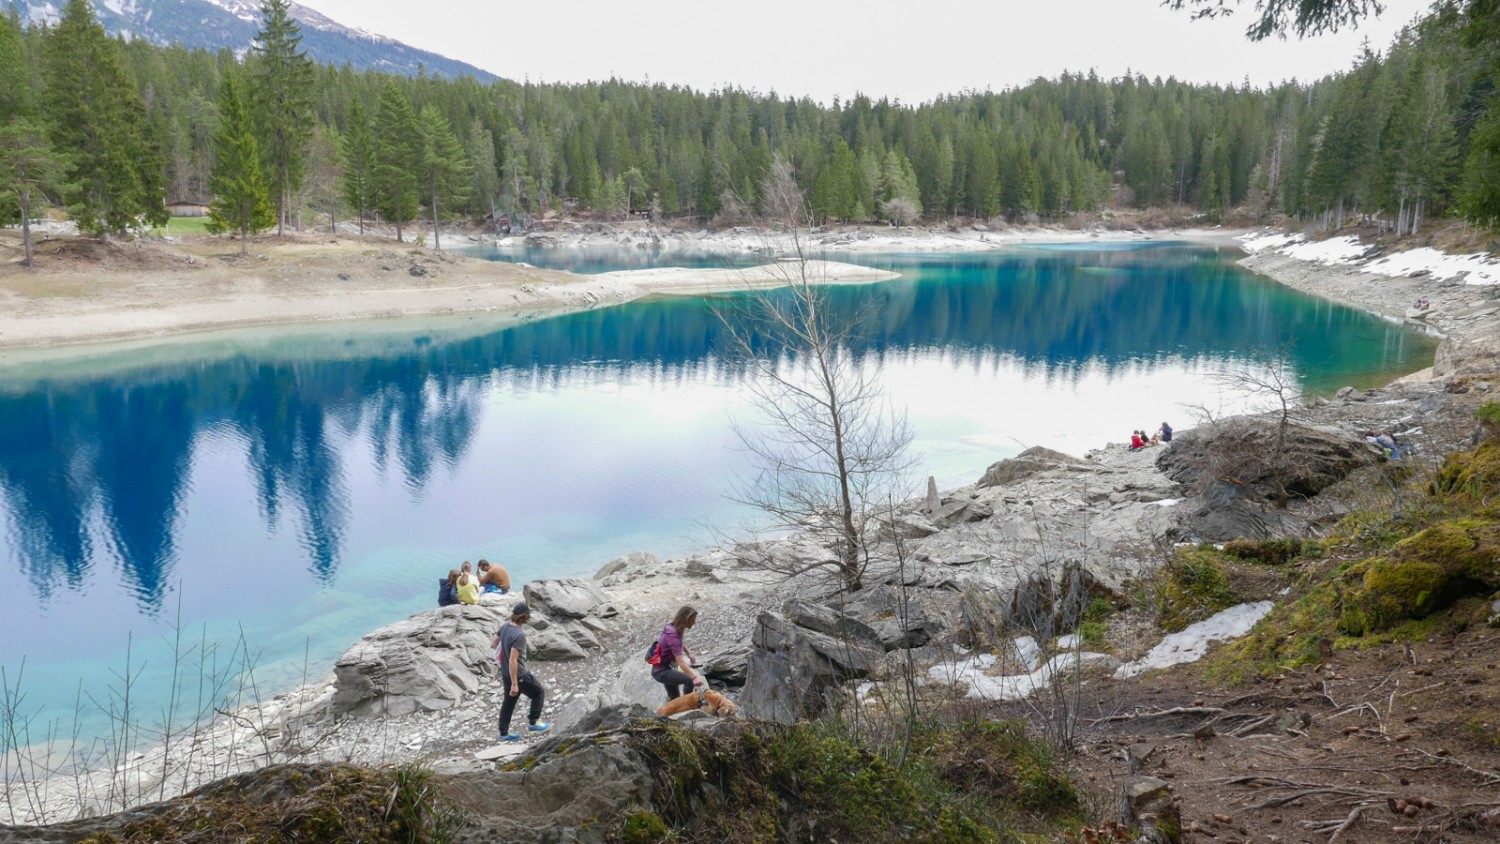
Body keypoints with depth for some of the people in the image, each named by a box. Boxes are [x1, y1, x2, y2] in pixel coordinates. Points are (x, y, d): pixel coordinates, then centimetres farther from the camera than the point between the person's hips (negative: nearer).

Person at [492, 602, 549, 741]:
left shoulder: (505, 626, -3)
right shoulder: (519, 635, -28)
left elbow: (493, 644, 10)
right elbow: (513, 660, -28)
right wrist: (514, 684, -23)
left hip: (505, 673, 8)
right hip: (518, 674, -8)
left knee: (509, 702, 20)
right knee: (539, 693, 13)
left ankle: (504, 734, 27)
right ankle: (532, 723, 21)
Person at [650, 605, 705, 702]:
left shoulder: (673, 628, -1)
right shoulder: (672, 634, -29)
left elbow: (680, 644, 25)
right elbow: (680, 661, -39)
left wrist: (689, 654, 14)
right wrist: (694, 677, -47)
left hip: (666, 667, 10)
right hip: (661, 671, -10)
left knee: (674, 699, 23)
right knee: (689, 681, -29)